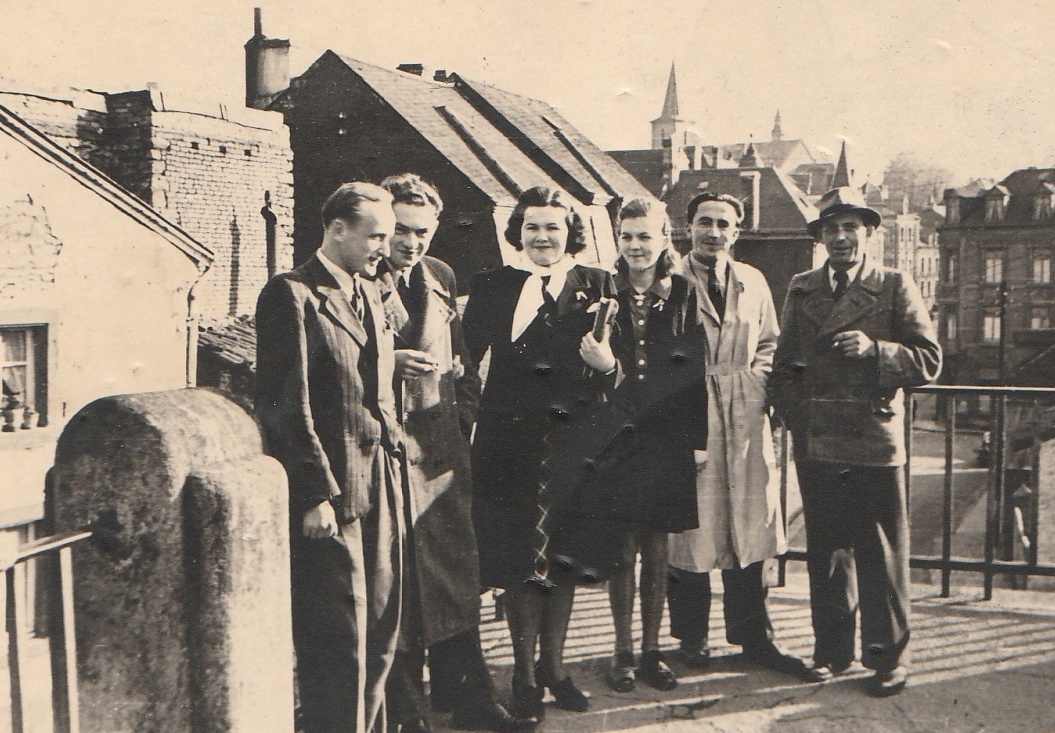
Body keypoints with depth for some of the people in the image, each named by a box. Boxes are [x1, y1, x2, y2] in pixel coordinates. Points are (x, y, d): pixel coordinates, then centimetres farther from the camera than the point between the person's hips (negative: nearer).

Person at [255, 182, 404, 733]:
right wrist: (317, 494, -16)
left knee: (380, 633, 13)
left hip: (380, 486, 8)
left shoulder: (368, 294, 16)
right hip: (329, 490, -8)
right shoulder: (291, 295, -9)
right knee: (339, 641, 0)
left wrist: (394, 456, 12)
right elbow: (285, 405, -13)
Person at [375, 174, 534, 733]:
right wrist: (390, 365, -21)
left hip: (443, 449, 6)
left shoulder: (440, 278, 14)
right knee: (397, 583, 0)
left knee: (457, 576, 13)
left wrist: (461, 414, 13)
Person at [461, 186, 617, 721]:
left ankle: (553, 664, 26)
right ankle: (525, 672, 18)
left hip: (573, 435, 2)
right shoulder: (492, 286, 5)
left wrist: (608, 364, -14)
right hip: (511, 439, -2)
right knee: (520, 556, 1)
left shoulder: (596, 285, 10)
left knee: (566, 551, 10)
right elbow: (471, 355, -5)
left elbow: (615, 361, 6)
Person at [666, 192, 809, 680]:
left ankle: (753, 637, 19)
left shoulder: (753, 282, 13)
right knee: (689, 526, 2)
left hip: (744, 420, 4)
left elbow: (769, 343, 19)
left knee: (748, 526, 7)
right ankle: (691, 637, 17)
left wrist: (754, 377, 3)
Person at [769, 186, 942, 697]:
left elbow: (929, 361, -3)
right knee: (825, 551, 11)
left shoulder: (895, 287, 2)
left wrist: (875, 349, -18)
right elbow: (784, 363, 19)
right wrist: (792, 412, 5)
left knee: (881, 554, 2)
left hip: (875, 441, -3)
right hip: (815, 444, 3)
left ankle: (888, 657, 16)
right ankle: (831, 649, 24)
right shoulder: (801, 290, 12)